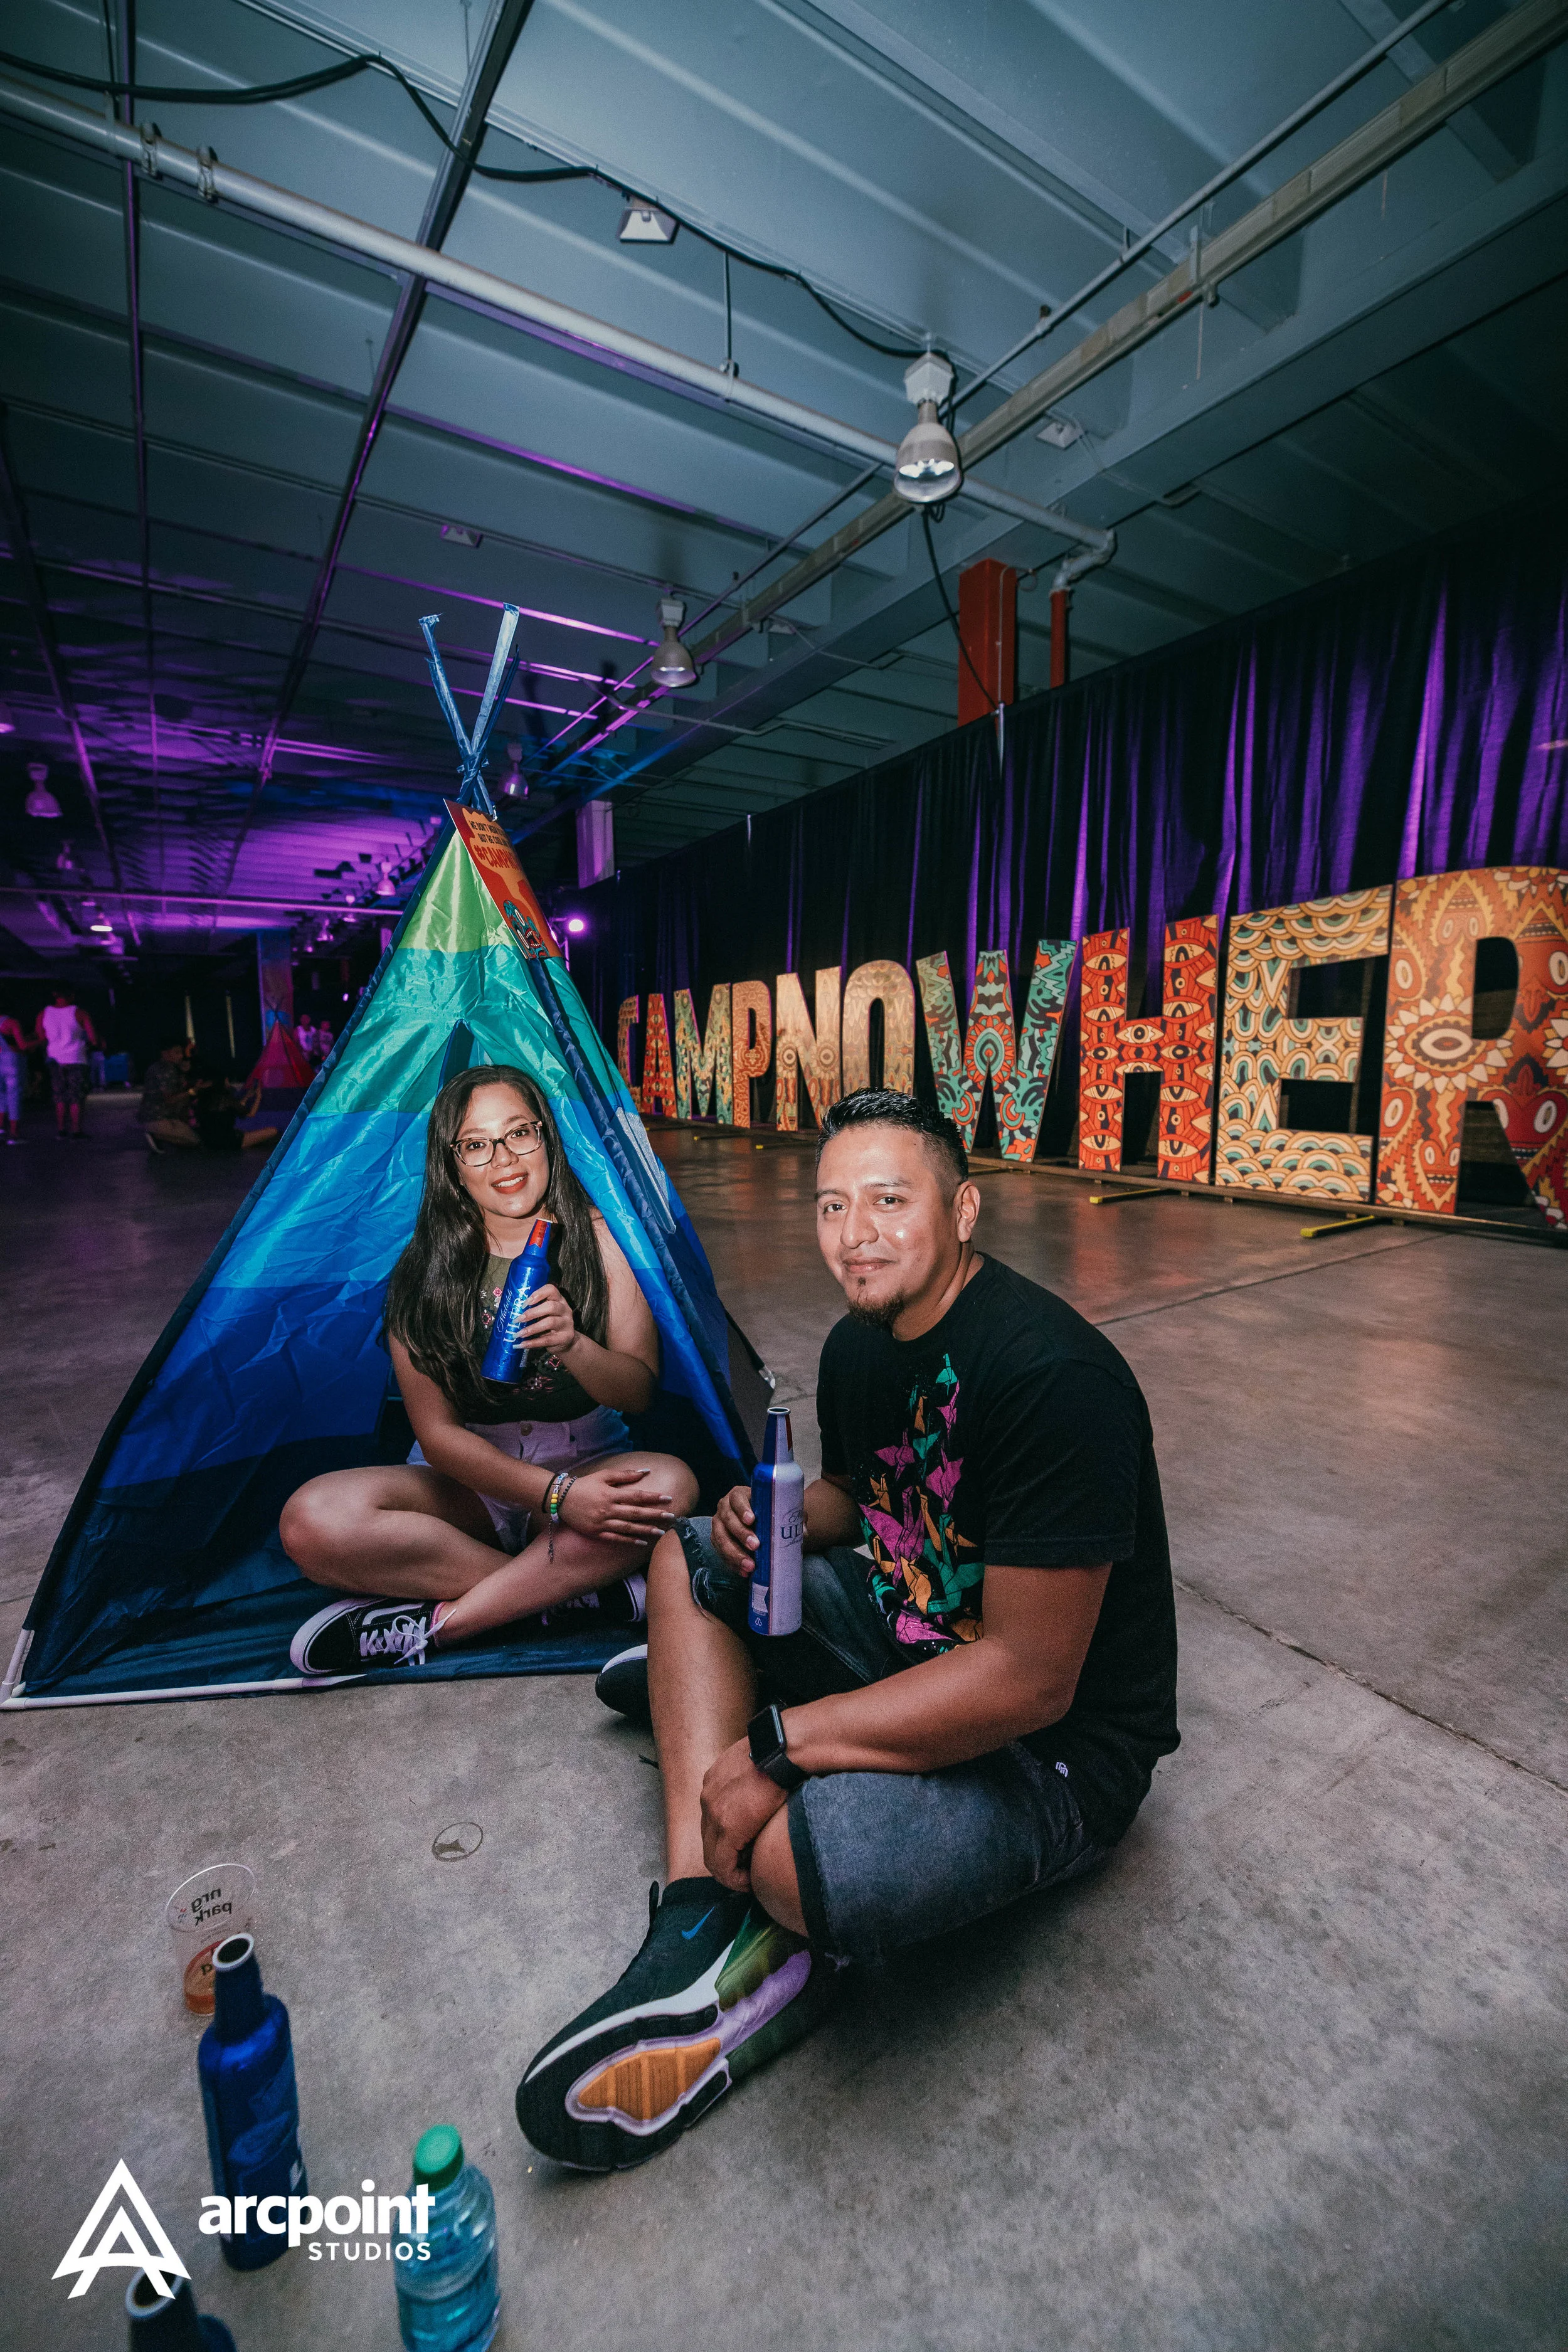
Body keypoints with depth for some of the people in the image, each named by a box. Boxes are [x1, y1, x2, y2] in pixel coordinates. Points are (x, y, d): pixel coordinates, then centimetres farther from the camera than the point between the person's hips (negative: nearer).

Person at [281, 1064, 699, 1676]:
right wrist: (555, 1493, -24)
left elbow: (640, 1391, -10)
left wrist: (574, 1345, -33)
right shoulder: (424, 1270, -8)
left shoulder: (596, 1235, -8)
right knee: (314, 1521, -26)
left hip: (590, 1461, 0)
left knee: (670, 1484, -32)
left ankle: (432, 1624, -24)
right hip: (468, 1479, 1)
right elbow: (438, 1433, -10)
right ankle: (581, 1588, -22)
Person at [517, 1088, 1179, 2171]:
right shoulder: (859, 1347, -1)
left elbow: (1028, 1679, -30)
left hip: (1057, 1746, -8)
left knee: (817, 1862, -35)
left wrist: (777, 1745, -25)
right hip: (913, 1629, 9)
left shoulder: (1053, 1376, -29)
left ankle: (776, 1941, 5)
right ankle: (699, 1920, -6)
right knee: (690, 1555, 7)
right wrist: (777, 1518, -8)